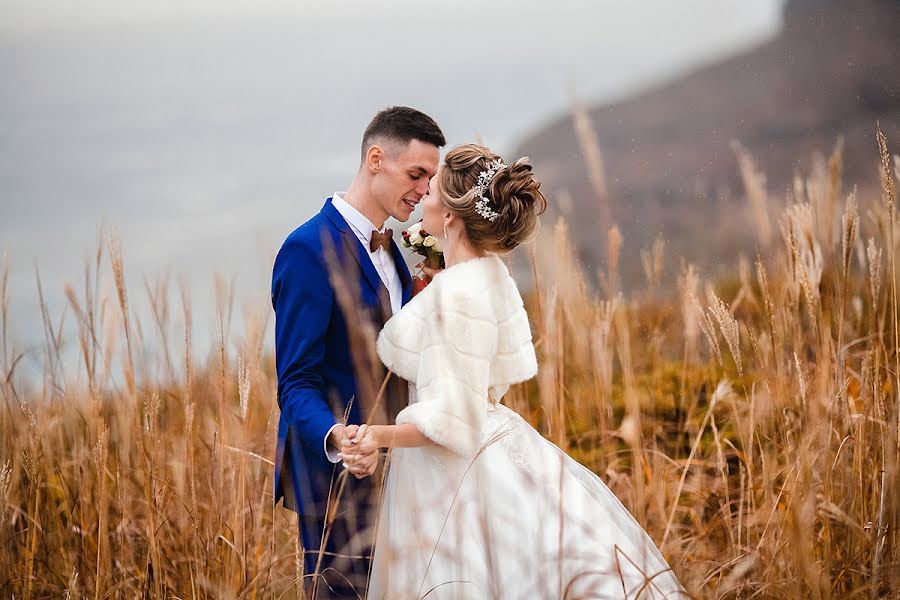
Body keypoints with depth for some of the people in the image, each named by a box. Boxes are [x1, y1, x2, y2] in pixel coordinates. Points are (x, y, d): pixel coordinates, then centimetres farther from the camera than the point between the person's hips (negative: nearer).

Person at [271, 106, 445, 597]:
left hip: (386, 466, 9)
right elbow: (296, 382, -19)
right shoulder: (310, 249, -16)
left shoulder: (385, 245, 13)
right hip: (337, 477, -9)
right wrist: (337, 439, -37)